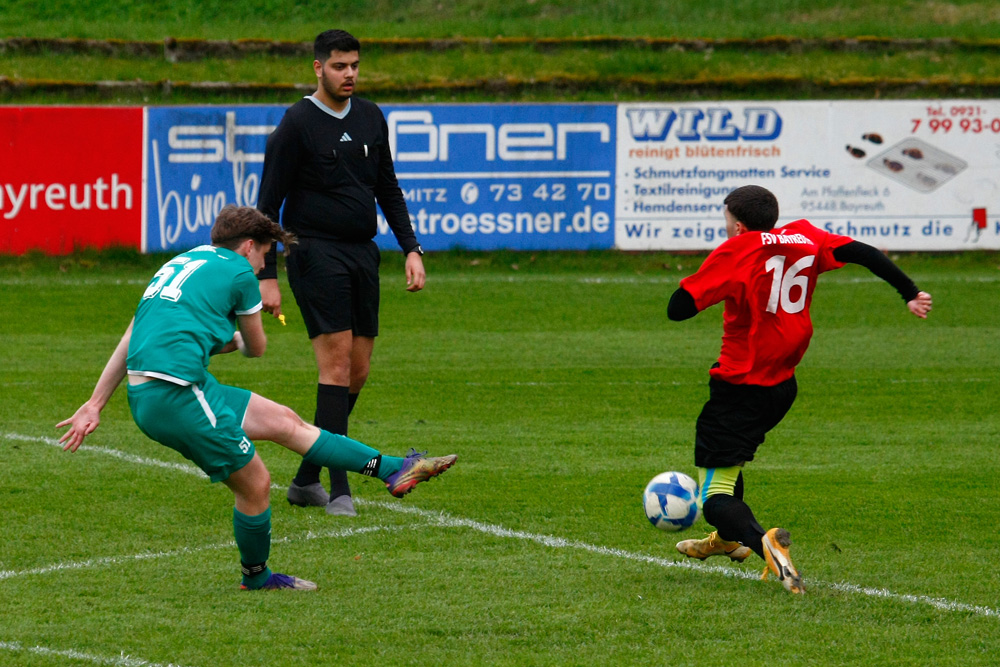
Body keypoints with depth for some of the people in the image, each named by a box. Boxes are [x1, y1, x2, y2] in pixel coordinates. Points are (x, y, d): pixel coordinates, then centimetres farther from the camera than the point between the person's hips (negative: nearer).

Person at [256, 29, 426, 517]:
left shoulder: (370, 118, 11)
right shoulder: (297, 124, -7)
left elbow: (387, 188, 21)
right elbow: (269, 202, -5)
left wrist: (411, 248, 11)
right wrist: (267, 276, -10)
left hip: (362, 252, 7)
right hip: (316, 252, -7)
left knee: (358, 371, 5)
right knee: (337, 363, -14)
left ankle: (306, 480, 15)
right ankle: (338, 489, -13)